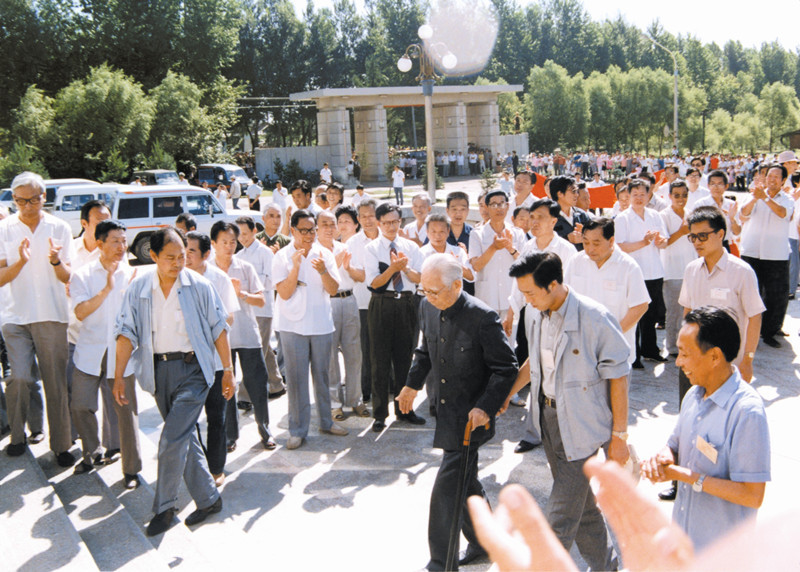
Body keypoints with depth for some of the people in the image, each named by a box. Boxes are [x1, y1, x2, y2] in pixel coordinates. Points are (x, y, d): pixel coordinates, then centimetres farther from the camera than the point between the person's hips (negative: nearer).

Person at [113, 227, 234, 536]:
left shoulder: (199, 286, -5)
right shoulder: (138, 288, 0)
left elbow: (218, 328, 0)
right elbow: (126, 333, 1)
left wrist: (228, 369, -1)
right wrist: (119, 376, -3)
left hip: (193, 368, -3)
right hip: (159, 370, 4)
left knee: (172, 439, -10)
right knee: (185, 437, 11)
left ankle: (165, 507, 6)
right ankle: (208, 499, 25)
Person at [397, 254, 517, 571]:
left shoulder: (483, 317, -23)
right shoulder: (428, 308, -1)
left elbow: (506, 369, -17)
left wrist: (485, 408, -24)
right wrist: (412, 384, 13)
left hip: (471, 415, -7)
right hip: (446, 411, 7)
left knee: (447, 488, -5)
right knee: (465, 482, 20)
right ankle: (483, 544, 39)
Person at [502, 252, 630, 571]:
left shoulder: (595, 319, -21)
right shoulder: (541, 315, 1)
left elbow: (618, 378, -16)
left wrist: (619, 436, -13)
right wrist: (507, 394, 18)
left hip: (581, 425, -7)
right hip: (549, 415, 7)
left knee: (562, 515, -3)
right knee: (580, 500, 21)